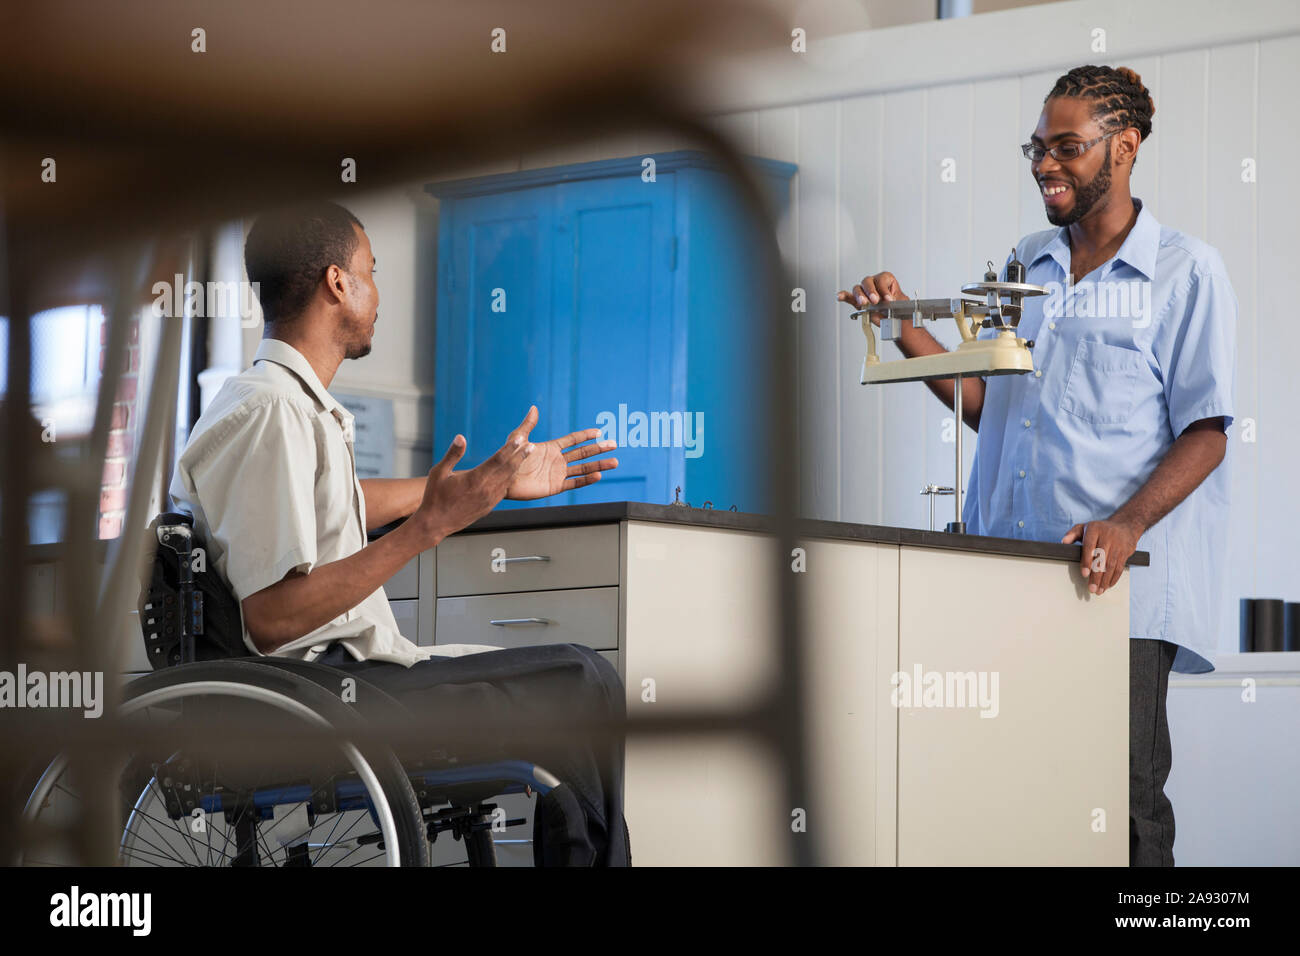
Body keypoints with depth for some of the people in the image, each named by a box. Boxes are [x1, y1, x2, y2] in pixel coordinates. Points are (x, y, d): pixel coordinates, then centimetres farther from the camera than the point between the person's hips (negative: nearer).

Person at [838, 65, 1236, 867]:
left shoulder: (1187, 272, 2)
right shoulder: (1027, 266, 19)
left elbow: (1204, 432, -4)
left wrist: (1125, 526, -19)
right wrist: (906, 324, 9)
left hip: (1119, 586, -5)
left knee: (1124, 796, -10)